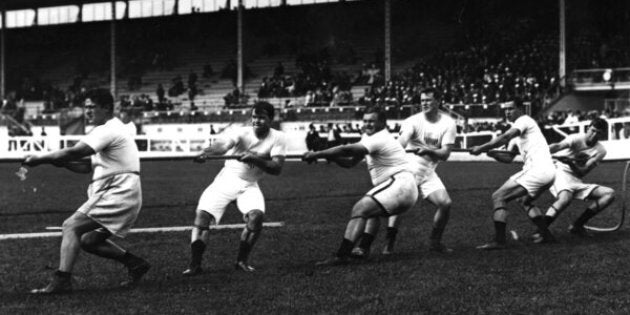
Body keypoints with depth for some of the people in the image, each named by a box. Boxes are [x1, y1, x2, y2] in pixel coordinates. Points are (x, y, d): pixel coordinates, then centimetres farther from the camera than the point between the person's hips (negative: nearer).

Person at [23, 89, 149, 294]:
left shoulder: (108, 130, -11)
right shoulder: (113, 130, 21)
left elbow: (74, 152, -21)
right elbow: (88, 167, 19)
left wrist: (39, 159, -14)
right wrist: (61, 162, 4)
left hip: (118, 195, -10)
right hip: (121, 197, 10)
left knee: (71, 227, -15)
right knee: (88, 240, 14)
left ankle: (62, 280, -23)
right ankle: (135, 264, 18)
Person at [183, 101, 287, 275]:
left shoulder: (278, 138, -10)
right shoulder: (243, 133, -17)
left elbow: (277, 168, -20)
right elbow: (223, 144, -37)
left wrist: (253, 158, -36)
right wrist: (206, 153, -58)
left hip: (249, 185, 1)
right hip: (227, 179, -1)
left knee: (256, 215, -25)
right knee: (203, 214, -17)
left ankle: (242, 261, -4)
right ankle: (195, 264, -8)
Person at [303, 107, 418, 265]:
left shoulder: (379, 139, -11)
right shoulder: (368, 138, 20)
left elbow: (346, 150, -20)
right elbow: (350, 162, 16)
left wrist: (316, 154, -18)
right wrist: (330, 156, -1)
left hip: (399, 184, -11)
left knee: (360, 209, -20)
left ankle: (342, 255, -30)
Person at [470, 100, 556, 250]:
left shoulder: (524, 120, -4)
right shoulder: (519, 130, 26)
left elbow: (505, 137, -21)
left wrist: (482, 148, -20)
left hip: (537, 169, -10)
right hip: (547, 173, 10)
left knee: (498, 197, -11)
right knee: (524, 201, 33)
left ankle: (499, 241, -18)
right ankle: (546, 235, 28)